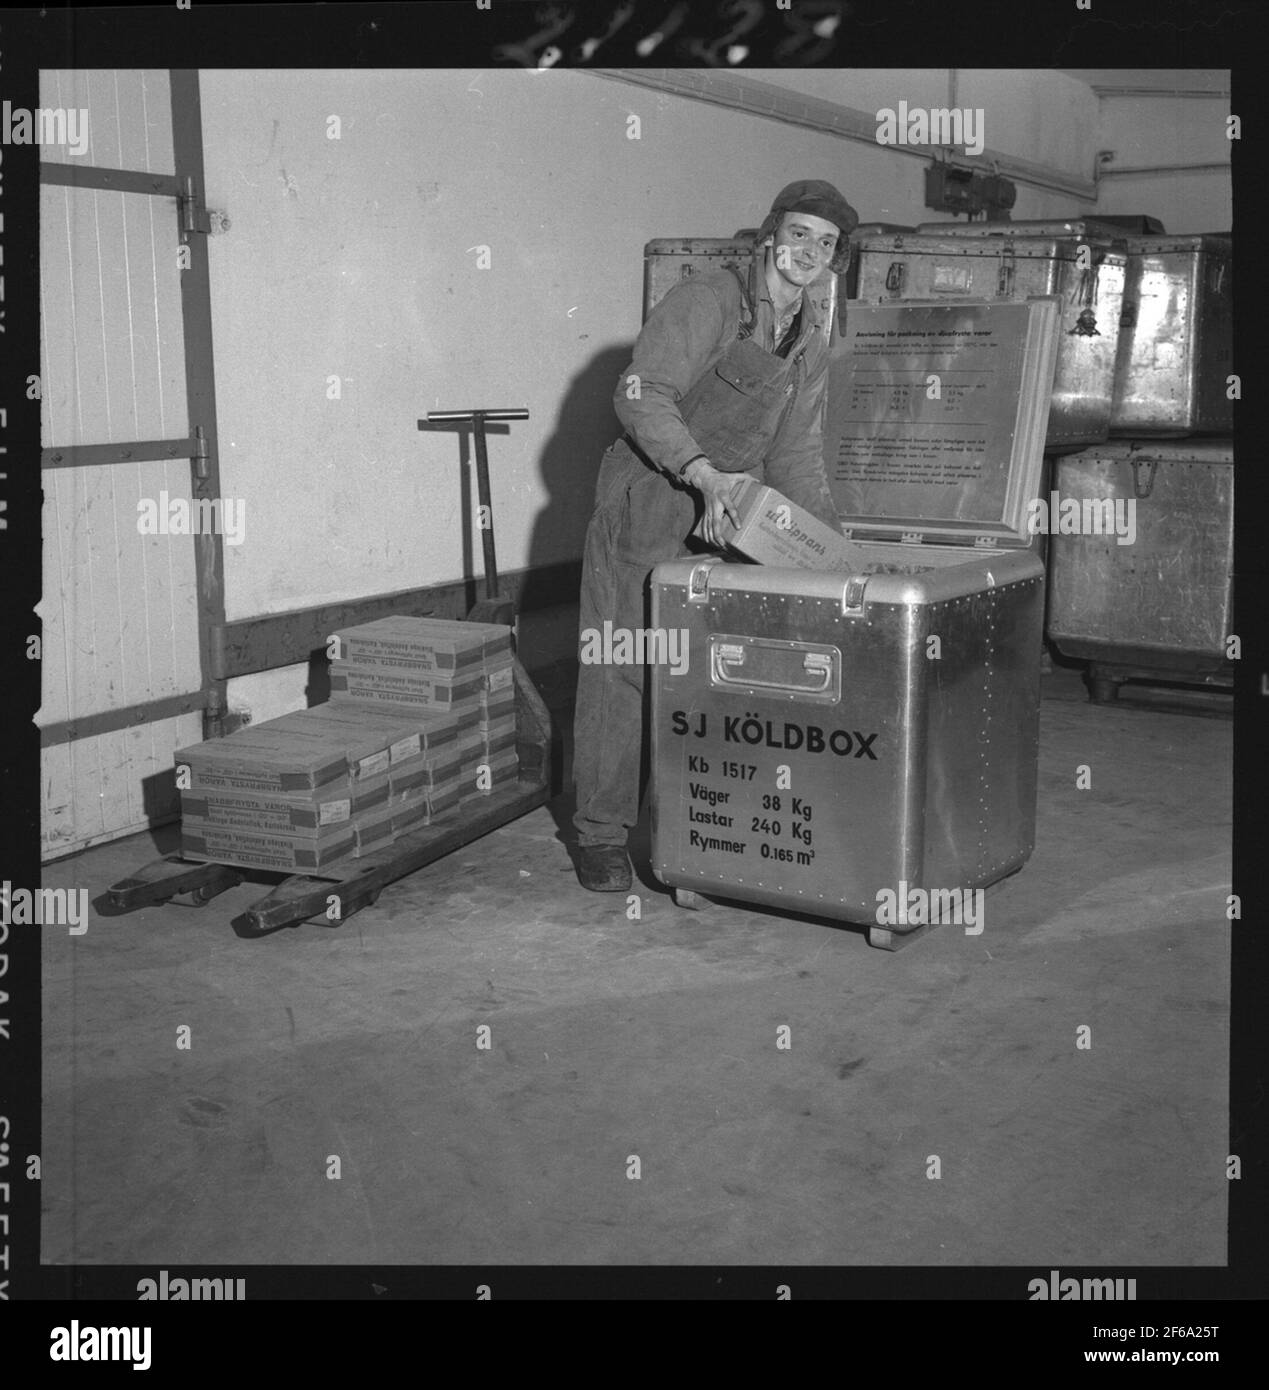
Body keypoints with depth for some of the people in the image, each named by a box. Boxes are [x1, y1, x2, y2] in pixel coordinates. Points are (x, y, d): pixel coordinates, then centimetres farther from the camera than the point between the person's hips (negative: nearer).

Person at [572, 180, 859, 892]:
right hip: (645, 505, -6)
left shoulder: (814, 338, 11)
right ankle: (602, 834, 4)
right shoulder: (708, 300, -11)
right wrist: (703, 472, -33)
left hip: (730, 513, 6)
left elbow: (797, 454, 15)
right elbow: (641, 394, -21)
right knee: (621, 667, -5)